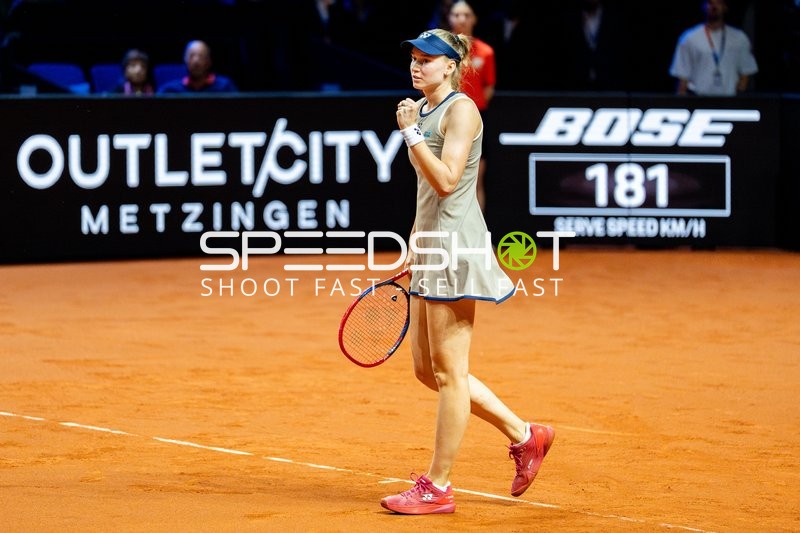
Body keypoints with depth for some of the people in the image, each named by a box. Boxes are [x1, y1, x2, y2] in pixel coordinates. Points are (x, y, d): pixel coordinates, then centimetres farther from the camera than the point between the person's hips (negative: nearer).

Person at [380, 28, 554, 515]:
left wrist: (411, 132, -18)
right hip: (431, 249, 10)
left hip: (457, 246, -10)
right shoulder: (425, 110, 15)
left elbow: (446, 180, -22)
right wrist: (413, 247, 23)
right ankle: (524, 435, 20)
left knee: (447, 370, -4)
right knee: (428, 369, 12)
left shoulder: (461, 110, -11)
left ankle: (438, 488, 2)